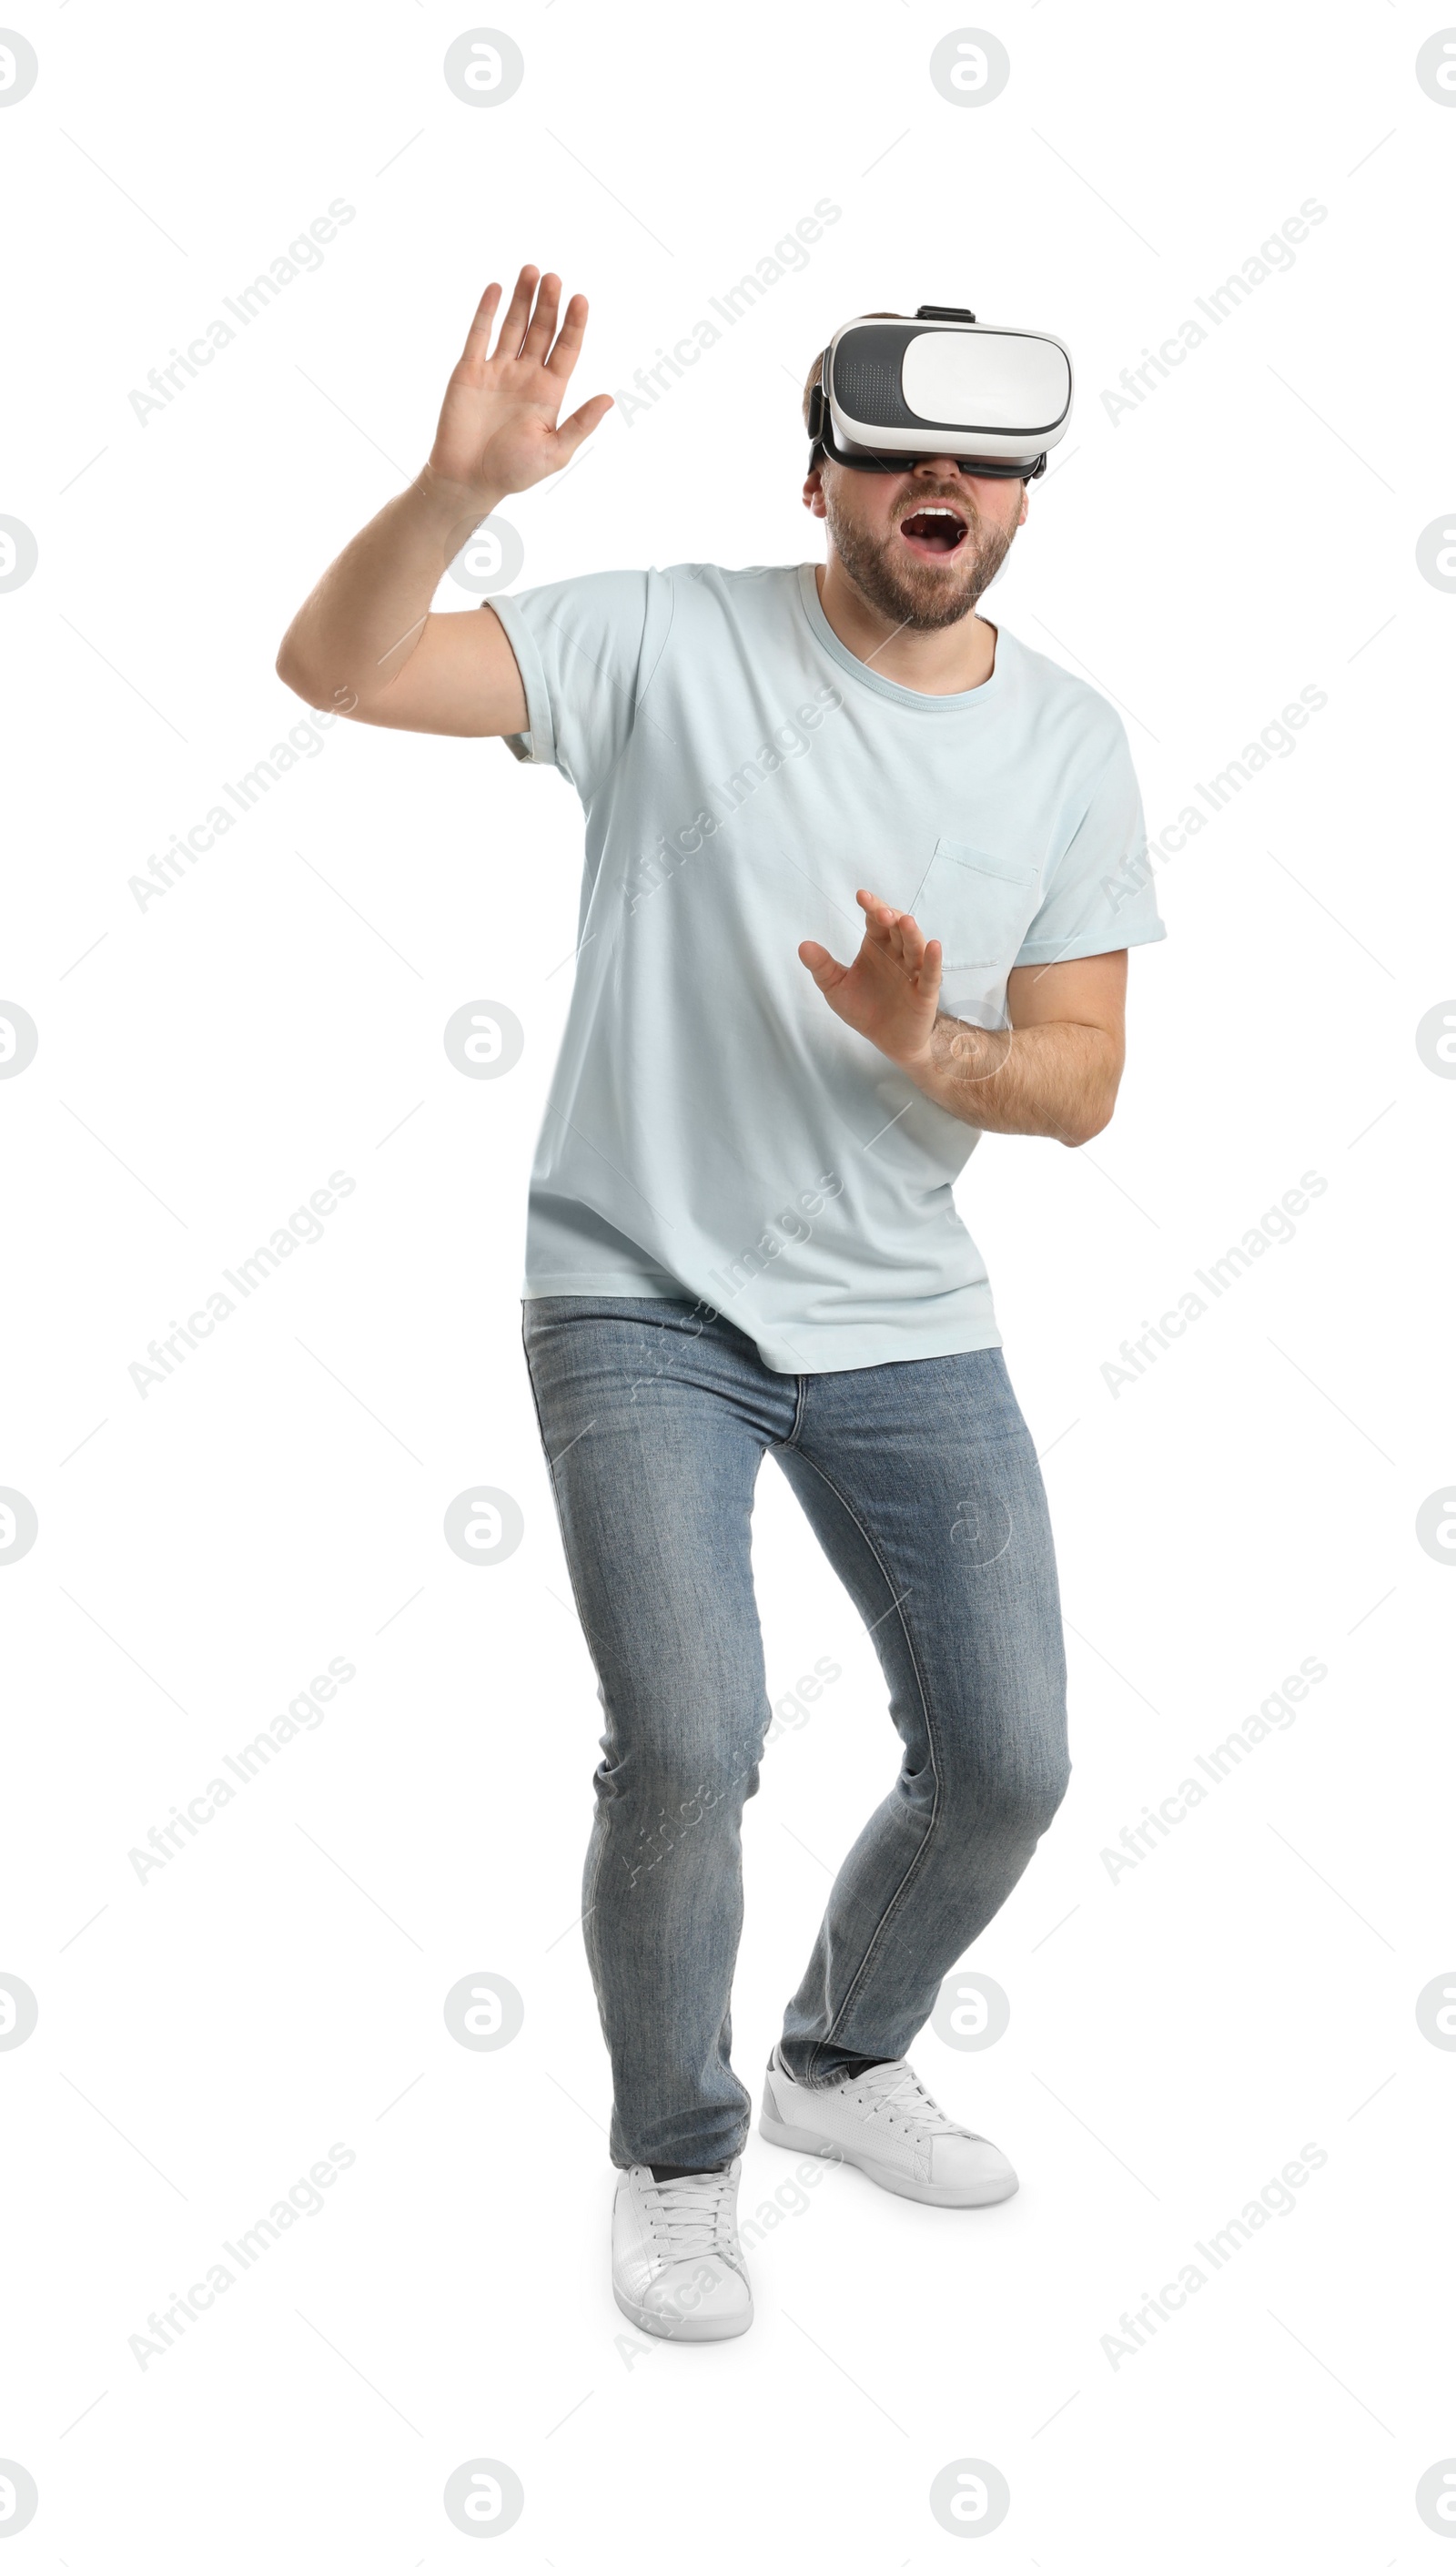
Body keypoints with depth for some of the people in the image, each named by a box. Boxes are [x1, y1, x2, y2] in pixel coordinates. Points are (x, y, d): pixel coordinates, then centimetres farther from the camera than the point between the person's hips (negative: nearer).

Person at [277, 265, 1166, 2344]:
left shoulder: (1070, 745, 1)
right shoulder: (674, 641, -8)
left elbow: (1080, 1084, 0)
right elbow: (333, 668, -16)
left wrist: (927, 1049, -21)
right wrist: (462, 481, -34)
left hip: (908, 1326, 4)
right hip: (644, 1305, -4)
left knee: (1006, 1765, 5)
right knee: (688, 1747, -16)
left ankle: (843, 2062, 36)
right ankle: (677, 2157, 14)